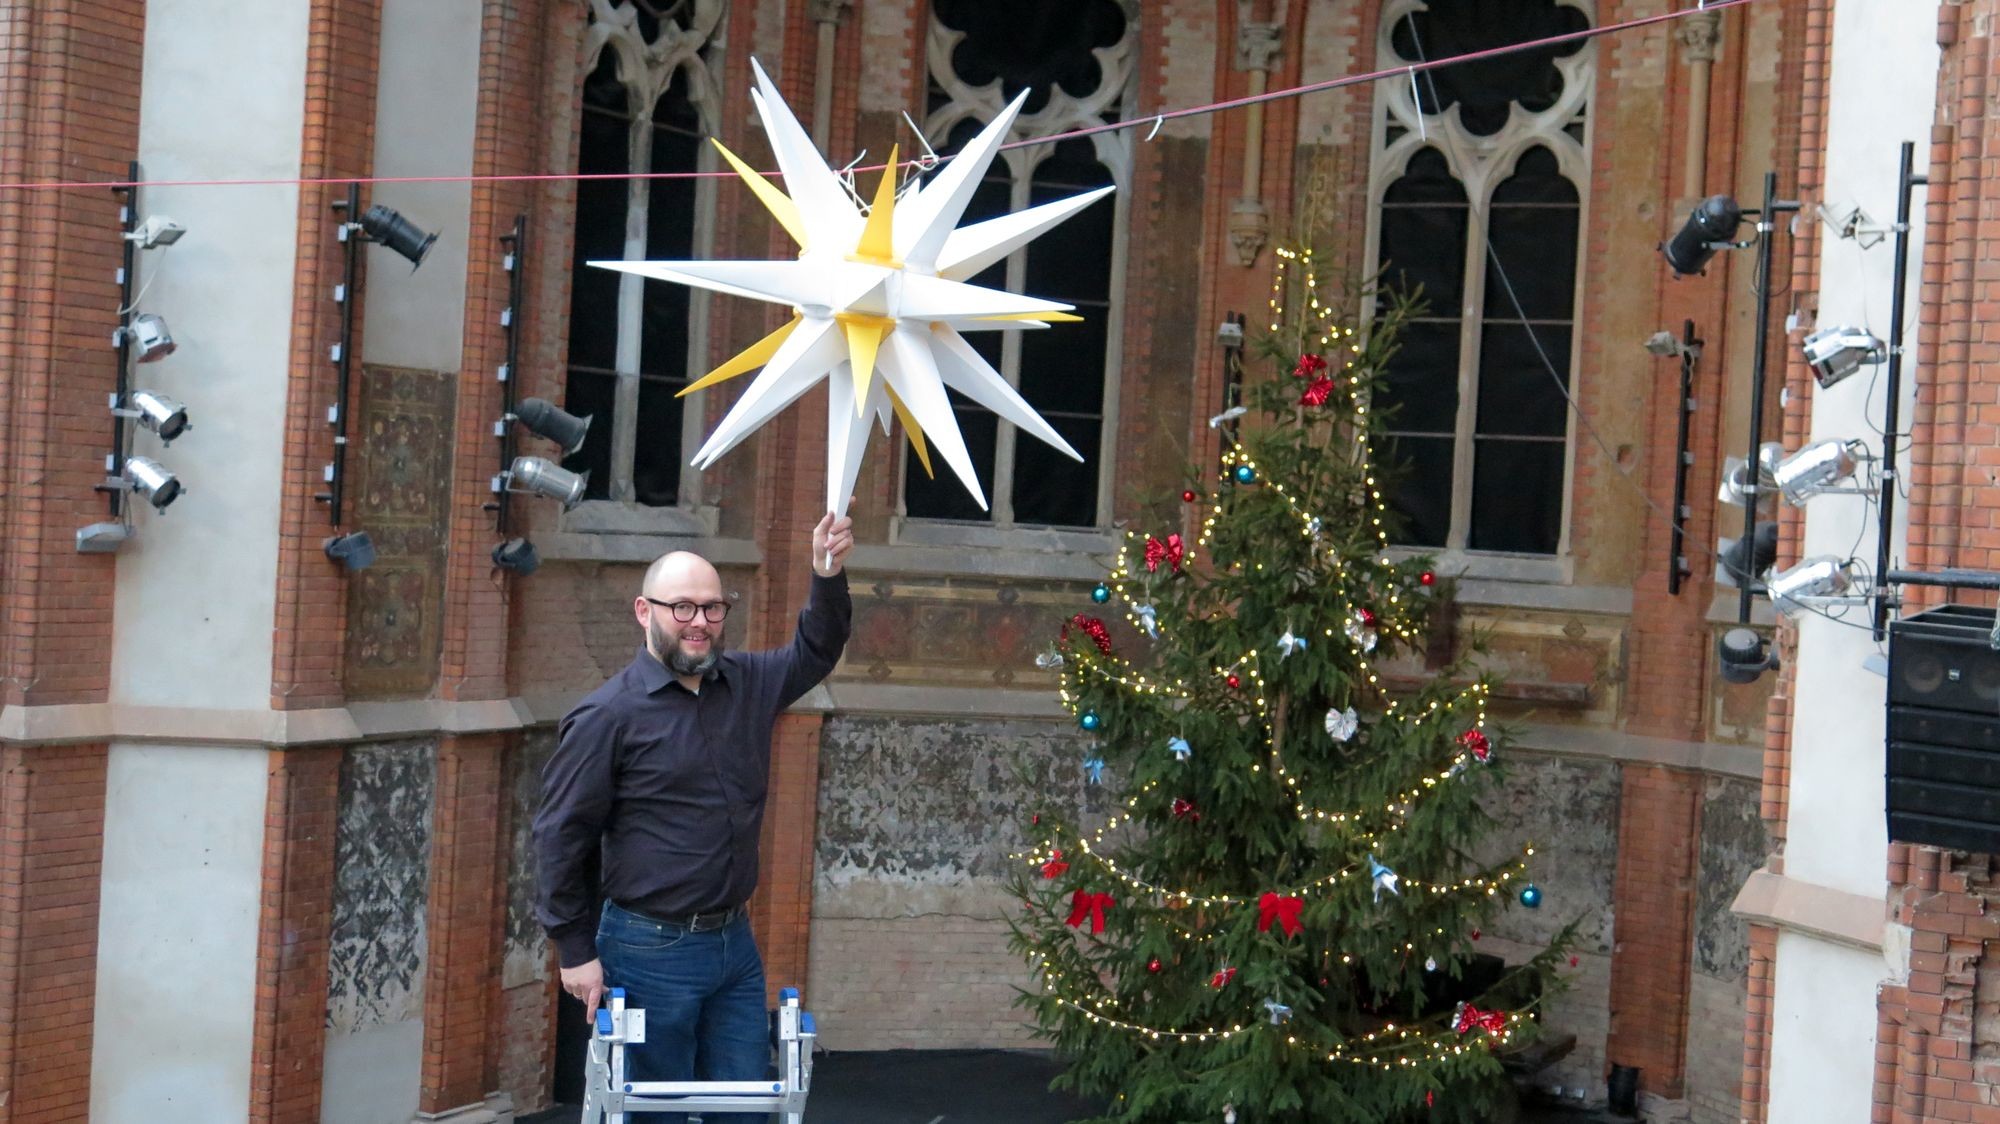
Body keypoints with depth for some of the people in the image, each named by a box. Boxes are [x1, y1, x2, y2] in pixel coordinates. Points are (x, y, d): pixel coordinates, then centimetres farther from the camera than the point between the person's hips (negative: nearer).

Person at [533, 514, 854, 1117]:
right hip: (651, 952, -6)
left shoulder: (747, 684, 7)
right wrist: (575, 951, -9)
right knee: (655, 1111, 4)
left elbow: (814, 653, 21)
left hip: (736, 944, 6)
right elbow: (561, 836, -9)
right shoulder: (607, 716, -10)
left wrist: (828, 577, 2)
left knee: (747, 1109, 10)